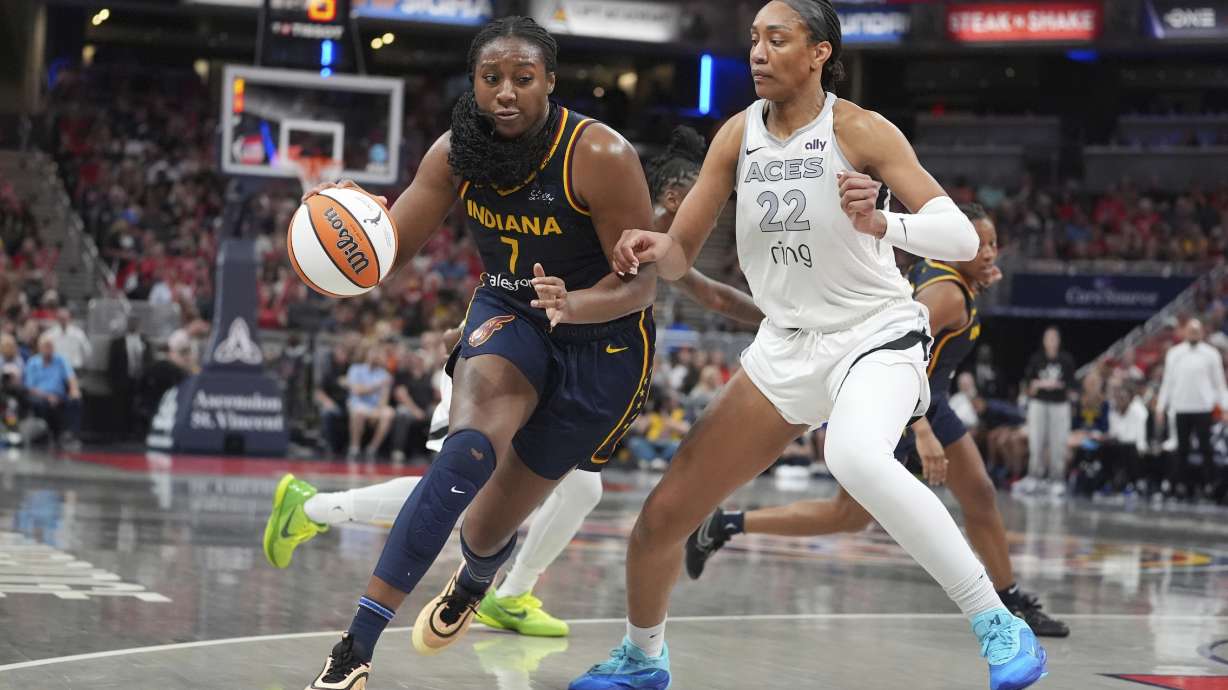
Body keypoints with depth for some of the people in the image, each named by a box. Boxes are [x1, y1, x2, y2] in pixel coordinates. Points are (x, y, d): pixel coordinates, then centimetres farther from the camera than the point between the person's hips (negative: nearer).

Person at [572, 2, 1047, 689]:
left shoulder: (859, 130, -15)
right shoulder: (739, 135, 0)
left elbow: (962, 238, -21)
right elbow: (681, 255, 5)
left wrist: (881, 224, -40)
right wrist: (651, 248, -19)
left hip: (876, 335, -6)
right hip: (785, 347, 6)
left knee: (856, 457, -40)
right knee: (662, 518, 5)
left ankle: (1000, 626, -29)